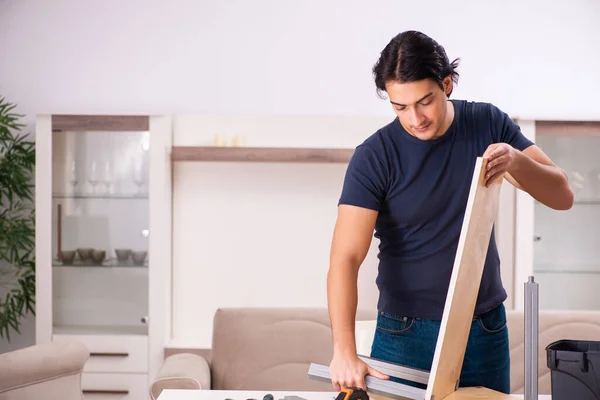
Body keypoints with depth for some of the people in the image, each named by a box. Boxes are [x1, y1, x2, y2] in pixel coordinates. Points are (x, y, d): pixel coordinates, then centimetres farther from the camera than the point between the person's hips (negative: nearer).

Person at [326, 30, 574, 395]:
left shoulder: (489, 124, -4)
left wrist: (516, 160, -28)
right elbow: (345, 259, -21)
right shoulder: (373, 157, -15)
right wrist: (344, 350, -34)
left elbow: (562, 196, -7)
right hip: (407, 334, -3)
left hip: (485, 329, 3)